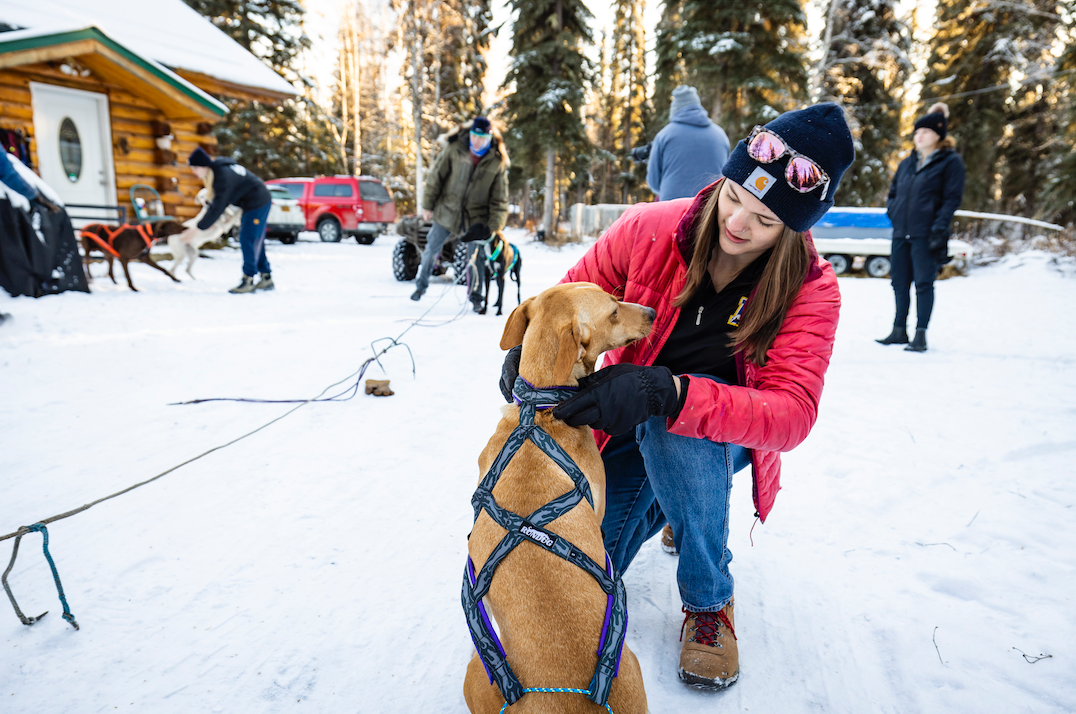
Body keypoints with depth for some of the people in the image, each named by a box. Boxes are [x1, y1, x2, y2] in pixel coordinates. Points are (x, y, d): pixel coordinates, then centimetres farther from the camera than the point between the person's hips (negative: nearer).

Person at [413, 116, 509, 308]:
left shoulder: (497, 161, -9)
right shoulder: (454, 148, -11)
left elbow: (499, 198, -6)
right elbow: (436, 176, -3)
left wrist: (494, 227, -12)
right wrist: (428, 205, -3)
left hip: (477, 216, 0)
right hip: (447, 210, 1)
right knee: (431, 249, 10)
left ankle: (475, 296, 24)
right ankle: (421, 285, 32)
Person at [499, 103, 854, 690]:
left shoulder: (811, 290, -21)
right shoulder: (649, 229, -18)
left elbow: (790, 414, -33)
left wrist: (665, 392, -49)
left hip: (726, 438, -2)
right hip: (628, 426, 2)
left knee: (675, 425, -40)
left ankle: (708, 600, -13)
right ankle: (662, 502, 27)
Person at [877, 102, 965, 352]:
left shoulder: (950, 161, 1)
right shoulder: (907, 163, 18)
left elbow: (952, 198, -6)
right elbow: (893, 192, 26)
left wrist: (939, 229, -16)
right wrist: (892, 212, 7)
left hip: (925, 235, -6)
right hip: (900, 233, 6)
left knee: (923, 283, -4)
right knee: (899, 282, 8)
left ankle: (920, 335, 1)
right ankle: (899, 330, 18)